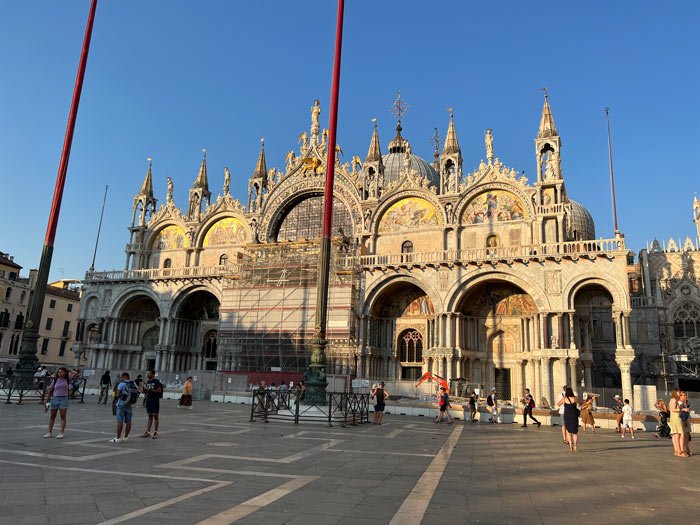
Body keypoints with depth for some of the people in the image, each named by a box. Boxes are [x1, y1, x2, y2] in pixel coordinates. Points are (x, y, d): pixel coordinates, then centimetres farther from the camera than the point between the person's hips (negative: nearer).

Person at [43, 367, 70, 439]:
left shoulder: (67, 380, 2)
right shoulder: (55, 380, 4)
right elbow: (50, 390, 5)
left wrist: (68, 371, 3)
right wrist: (48, 400, 1)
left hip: (64, 399, -1)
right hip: (55, 398, 2)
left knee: (63, 416, 0)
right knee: (52, 416, 10)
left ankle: (61, 433, 4)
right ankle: (50, 432, 19)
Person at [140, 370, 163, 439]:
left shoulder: (156, 381, -8)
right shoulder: (147, 382, 13)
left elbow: (159, 390, -15)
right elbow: (143, 391, 18)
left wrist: (150, 389, -22)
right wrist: (142, 387, -2)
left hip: (155, 400, -7)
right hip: (148, 400, 7)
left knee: (155, 416, -3)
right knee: (150, 416, 11)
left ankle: (155, 433, 0)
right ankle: (147, 432, 14)